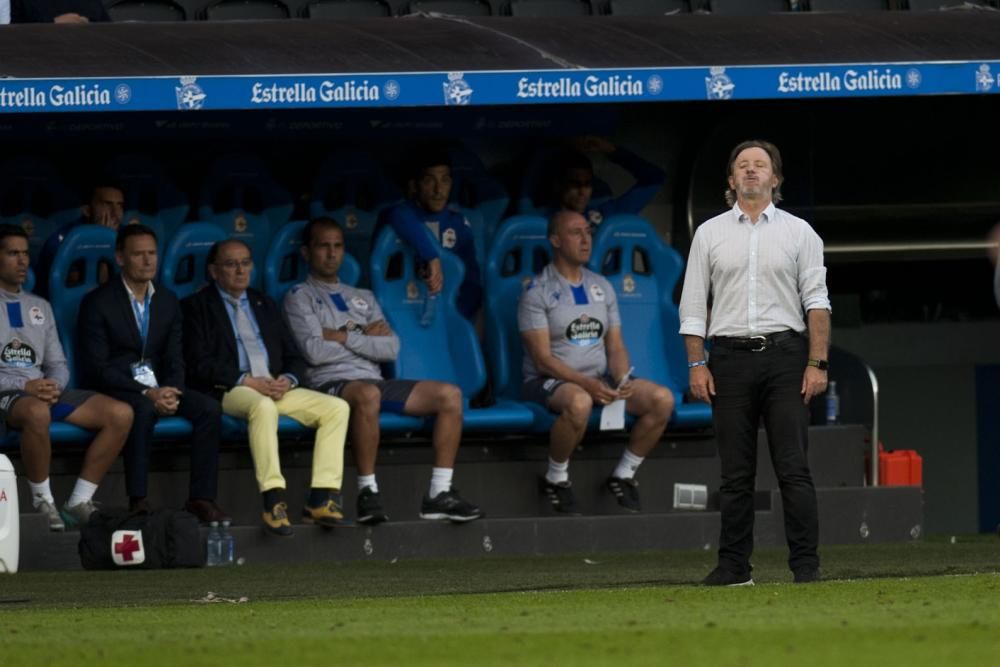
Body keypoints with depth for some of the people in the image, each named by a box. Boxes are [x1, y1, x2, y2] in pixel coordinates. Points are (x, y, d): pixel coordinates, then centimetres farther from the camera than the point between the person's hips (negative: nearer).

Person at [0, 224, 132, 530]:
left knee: (121, 414, -14)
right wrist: (25, 386, -18)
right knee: (37, 412, -43)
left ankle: (78, 503, -13)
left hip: (43, 390, 7)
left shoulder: (40, 307, 21)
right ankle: (43, 503, -25)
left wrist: (53, 386, -6)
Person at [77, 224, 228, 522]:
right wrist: (146, 393, -22)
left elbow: (175, 360, 11)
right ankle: (137, 501, -40)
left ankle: (201, 498, -19)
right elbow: (96, 367, -12)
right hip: (116, 389, -5)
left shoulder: (168, 302, 13)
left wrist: (170, 392, -13)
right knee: (143, 410, -38)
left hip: (157, 387, 5)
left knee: (209, 408, -20)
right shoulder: (98, 303, -5)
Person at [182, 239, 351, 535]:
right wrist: (247, 381, -16)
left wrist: (287, 380, -3)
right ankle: (273, 500, -43)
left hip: (276, 388, 6)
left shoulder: (264, 304, 26)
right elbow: (199, 364, -6)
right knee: (263, 406, -40)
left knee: (336, 408, -15)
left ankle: (321, 500, -22)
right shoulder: (196, 307, 7)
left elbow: (293, 357, 21)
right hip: (228, 391, -6)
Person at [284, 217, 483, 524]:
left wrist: (345, 337, -1)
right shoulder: (300, 297, 9)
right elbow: (314, 351, -8)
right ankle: (367, 492, -34)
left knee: (449, 394, -13)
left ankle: (439, 493, -18)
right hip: (332, 383, -6)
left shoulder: (363, 299, 26)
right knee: (367, 394, -42)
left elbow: (391, 347, 11)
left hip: (375, 381, 6)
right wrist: (365, 336, 3)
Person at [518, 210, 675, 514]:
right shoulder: (538, 292, -5)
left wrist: (622, 382, -10)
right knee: (579, 402, -42)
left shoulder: (602, 287, 15)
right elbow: (542, 358, -13)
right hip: (547, 383, -6)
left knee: (662, 399, -17)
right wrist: (586, 383, -26)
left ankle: (623, 474, -1)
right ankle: (555, 478, -18)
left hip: (599, 380, 6)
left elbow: (616, 348, 13)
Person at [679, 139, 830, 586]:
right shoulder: (710, 234, 11)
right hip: (730, 359, 1)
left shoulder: (798, 232, 8)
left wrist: (817, 364, -7)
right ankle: (733, 566, 6)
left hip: (785, 355, -1)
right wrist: (697, 364, -1)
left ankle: (806, 564, -7)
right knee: (735, 472, 2)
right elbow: (693, 305, 9)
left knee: (794, 466, -7)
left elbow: (817, 301, 3)